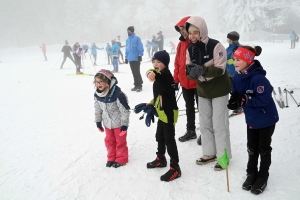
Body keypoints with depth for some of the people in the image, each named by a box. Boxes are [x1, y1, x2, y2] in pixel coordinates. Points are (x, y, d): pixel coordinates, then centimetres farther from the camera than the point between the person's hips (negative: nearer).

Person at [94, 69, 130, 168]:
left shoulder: (117, 94, -31)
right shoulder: (97, 94, -10)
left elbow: (125, 110, -23)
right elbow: (97, 109, 5)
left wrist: (124, 124, -18)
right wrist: (98, 121, 10)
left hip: (119, 123, -6)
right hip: (107, 123, 6)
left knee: (120, 141, 11)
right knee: (109, 140, 19)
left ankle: (121, 158, 31)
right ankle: (111, 157, 39)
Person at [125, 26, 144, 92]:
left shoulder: (137, 38, -5)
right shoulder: (127, 40, 14)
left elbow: (140, 47, -9)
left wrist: (140, 56, -14)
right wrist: (126, 58, 16)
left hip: (136, 58, -6)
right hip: (130, 59, 6)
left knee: (137, 72, -7)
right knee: (134, 73, 10)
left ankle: (140, 85, 0)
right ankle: (136, 85, 17)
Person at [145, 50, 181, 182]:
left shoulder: (166, 74, -20)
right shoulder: (160, 76, 11)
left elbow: (157, 73, -45)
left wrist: (150, 73, -63)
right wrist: (152, 103, 16)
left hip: (169, 113, -10)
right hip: (162, 113, 10)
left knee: (169, 140, -4)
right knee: (160, 137, 24)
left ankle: (175, 168, 7)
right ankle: (160, 159, 43)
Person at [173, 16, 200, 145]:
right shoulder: (181, 44, 7)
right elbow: (177, 63, 10)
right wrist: (176, 80, 8)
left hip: (198, 82, -6)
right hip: (185, 82, 7)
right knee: (189, 108, 18)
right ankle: (191, 131, 32)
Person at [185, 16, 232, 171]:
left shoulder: (215, 46, -19)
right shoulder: (190, 49, -1)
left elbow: (220, 69, -25)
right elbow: (190, 72, -3)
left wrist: (202, 70, -39)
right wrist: (190, 71, -27)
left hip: (218, 90, -6)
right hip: (202, 90, 6)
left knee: (219, 124, -2)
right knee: (205, 123, 13)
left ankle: (223, 157, 12)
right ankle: (209, 153, 28)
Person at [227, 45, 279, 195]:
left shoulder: (259, 78, -30)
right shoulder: (237, 78, -6)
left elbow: (263, 100, -31)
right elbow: (237, 95, 4)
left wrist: (244, 100, -30)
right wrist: (235, 100, -18)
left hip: (266, 119, -6)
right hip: (251, 119, 7)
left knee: (264, 149, 10)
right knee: (252, 148, 18)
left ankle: (262, 177, 28)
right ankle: (251, 174, 36)